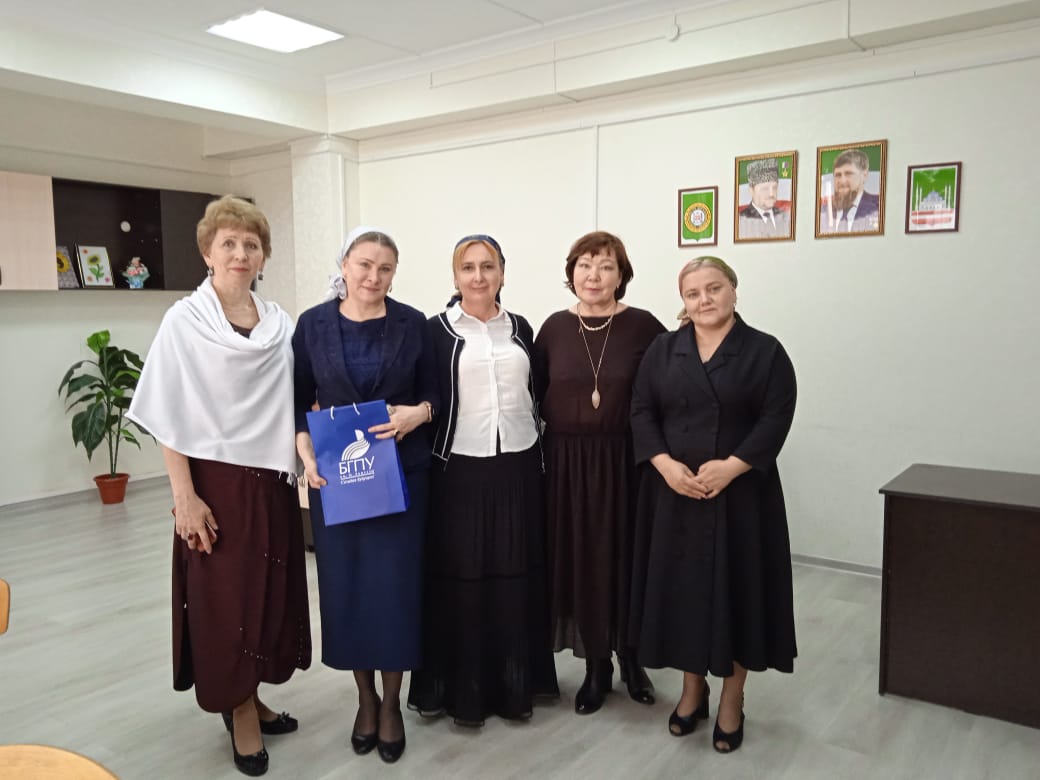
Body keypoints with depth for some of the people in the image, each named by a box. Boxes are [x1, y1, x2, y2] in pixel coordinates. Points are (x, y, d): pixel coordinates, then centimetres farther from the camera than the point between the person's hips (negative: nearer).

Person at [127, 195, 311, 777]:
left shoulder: (281, 323, 5)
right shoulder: (184, 321, -7)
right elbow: (169, 416, -9)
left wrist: (299, 468, 5)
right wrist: (184, 496, -13)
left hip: (272, 482, 4)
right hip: (216, 483, -4)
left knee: (268, 591, 13)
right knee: (224, 597, 5)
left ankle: (249, 697, 33)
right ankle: (239, 710, 24)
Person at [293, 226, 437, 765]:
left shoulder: (412, 324, -1)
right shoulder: (313, 324, 1)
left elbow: (434, 392, 4)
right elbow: (299, 400, 4)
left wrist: (418, 413, -17)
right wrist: (307, 454, -10)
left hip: (400, 473, -1)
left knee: (394, 583, 2)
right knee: (345, 582, 8)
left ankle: (391, 703, 22)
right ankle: (365, 698, 28)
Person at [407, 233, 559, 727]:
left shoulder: (521, 329, 9)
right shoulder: (436, 330, -1)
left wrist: (531, 441, 9)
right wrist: (432, 457, -11)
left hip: (518, 467, 3)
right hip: (460, 469, -3)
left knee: (516, 577, 9)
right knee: (462, 578, 3)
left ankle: (515, 684, 24)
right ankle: (463, 689, 18)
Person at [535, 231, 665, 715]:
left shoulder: (642, 326, -4)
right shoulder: (554, 328, 4)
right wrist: (560, 420, -1)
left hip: (625, 462, -2)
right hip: (567, 463, 2)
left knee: (627, 560, 8)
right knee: (579, 562, 8)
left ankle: (630, 657, 31)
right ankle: (596, 667, 26)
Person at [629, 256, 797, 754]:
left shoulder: (765, 351, -1)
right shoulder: (663, 349, 7)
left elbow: (776, 419, -8)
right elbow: (642, 411, 1)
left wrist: (731, 466, -20)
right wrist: (665, 464, -14)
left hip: (740, 494, -2)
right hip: (673, 494, 2)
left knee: (735, 587, 5)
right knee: (681, 586, 9)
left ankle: (732, 702, 22)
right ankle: (692, 690, 28)